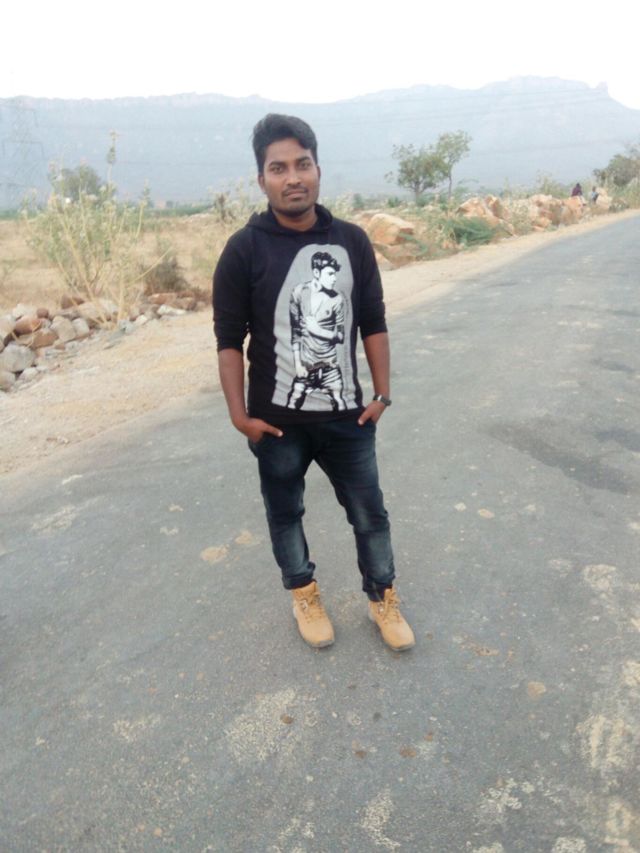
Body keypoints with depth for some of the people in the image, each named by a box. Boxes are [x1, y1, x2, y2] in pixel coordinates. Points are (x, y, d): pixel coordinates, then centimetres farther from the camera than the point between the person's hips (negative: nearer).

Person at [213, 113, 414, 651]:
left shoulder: (352, 241, -1)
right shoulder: (245, 250, -9)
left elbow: (373, 323, 4)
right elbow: (230, 339, -6)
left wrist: (381, 393, 1)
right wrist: (239, 413, -10)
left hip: (346, 414, 2)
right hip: (278, 420, -1)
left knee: (370, 512, 13)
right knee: (285, 512, 17)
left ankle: (382, 597, 37)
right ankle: (304, 593, 43)